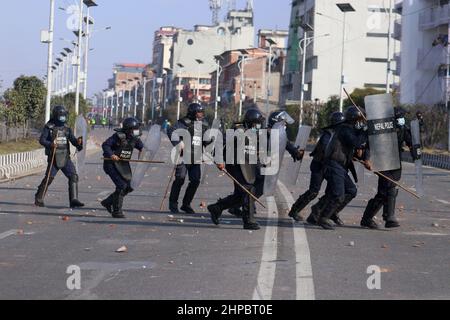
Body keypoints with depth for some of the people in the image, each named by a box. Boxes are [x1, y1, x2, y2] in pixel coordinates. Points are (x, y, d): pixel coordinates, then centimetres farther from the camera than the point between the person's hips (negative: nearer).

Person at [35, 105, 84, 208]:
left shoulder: (66, 128, 10)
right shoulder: (49, 127, -3)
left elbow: (73, 140, 6)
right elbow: (42, 140, -9)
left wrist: (78, 142, -18)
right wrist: (50, 144, -28)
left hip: (65, 157, 4)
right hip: (54, 157, -4)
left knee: (73, 176, -7)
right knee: (49, 178, -5)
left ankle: (74, 200, -7)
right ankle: (38, 199, 11)